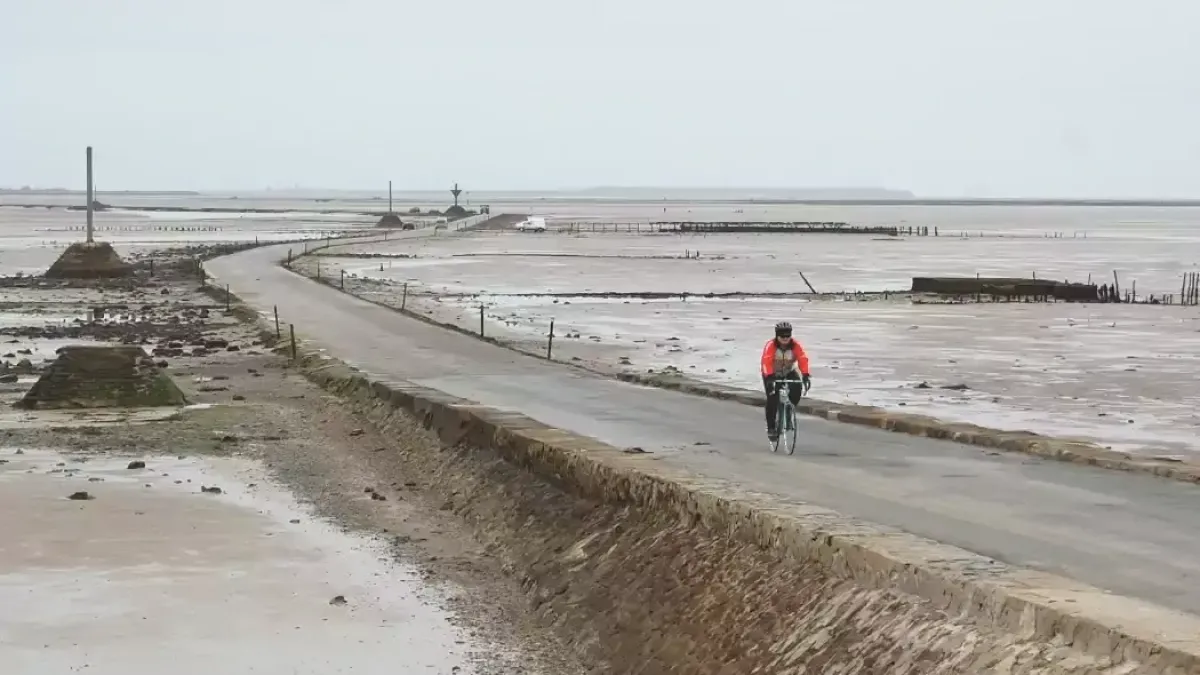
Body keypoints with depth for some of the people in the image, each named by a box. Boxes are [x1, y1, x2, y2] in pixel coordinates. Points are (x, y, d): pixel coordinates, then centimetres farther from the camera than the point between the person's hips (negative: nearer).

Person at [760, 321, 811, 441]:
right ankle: (771, 427, -6)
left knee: (797, 389, -24)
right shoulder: (770, 345, -26)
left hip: (789, 372, 2)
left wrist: (805, 375, -46)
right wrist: (769, 377, -53)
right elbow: (766, 361, -38)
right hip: (772, 374, -2)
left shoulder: (795, 345, -20)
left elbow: (803, 359, -31)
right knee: (772, 398, -18)